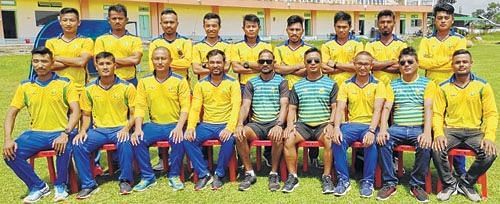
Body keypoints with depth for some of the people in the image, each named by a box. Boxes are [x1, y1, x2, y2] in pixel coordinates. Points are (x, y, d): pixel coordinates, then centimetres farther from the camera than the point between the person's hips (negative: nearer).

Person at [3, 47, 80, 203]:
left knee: (64, 147, -35)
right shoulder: (25, 86, 8)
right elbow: (11, 114, 8)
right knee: (10, 154, -19)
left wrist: (65, 133, -25)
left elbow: (76, 111, -9)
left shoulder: (65, 84, -2)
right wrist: (8, 139, -8)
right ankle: (38, 187, 1)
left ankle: (60, 186, -7)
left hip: (59, 133, -4)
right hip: (35, 134, 4)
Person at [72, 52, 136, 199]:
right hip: (98, 130, 3)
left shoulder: (127, 87, -3)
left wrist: (126, 128, -18)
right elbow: (86, 115, 13)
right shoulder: (89, 89, 5)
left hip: (120, 129, -3)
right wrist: (83, 130, -5)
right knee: (78, 145, -22)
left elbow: (133, 113, -1)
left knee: (125, 143, -35)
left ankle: (125, 180, -12)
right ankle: (88, 184, -5)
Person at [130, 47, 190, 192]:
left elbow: (185, 106, -6)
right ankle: (147, 177, -5)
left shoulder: (180, 81, -2)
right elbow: (140, 107, 2)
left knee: (179, 140, -31)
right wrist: (138, 128, -13)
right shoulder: (144, 82, 5)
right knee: (137, 140, -22)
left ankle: (174, 175, -8)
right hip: (154, 125, 3)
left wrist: (179, 127, -20)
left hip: (174, 125, -2)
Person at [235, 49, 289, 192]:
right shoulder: (251, 83, 13)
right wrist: (240, 124, -15)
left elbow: (284, 106, -4)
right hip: (256, 123, 2)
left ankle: (274, 173, -15)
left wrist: (279, 125, -22)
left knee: (278, 136, -36)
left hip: (274, 123, -2)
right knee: (240, 134, -28)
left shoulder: (281, 82, 7)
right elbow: (245, 106, 4)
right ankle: (249, 173, -13)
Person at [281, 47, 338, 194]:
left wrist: (331, 124, -11)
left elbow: (335, 108, 5)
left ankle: (327, 176, -12)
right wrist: (290, 125, -5)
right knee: (288, 139, -26)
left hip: (323, 124, -1)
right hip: (303, 124, 2)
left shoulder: (330, 84, 10)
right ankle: (292, 176, -12)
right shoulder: (298, 86, 14)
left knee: (330, 141, -32)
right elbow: (292, 109, 13)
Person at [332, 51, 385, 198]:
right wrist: (336, 128, -21)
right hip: (351, 124, 2)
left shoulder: (378, 84, 2)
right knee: (338, 140, -28)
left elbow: (377, 110, -10)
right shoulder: (346, 85, 8)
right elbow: (340, 109, -2)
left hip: (370, 125, -1)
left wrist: (371, 131, -27)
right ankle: (343, 180, -13)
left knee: (371, 143, -33)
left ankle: (368, 181, -13)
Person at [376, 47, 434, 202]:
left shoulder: (427, 83, 9)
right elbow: (387, 108, 2)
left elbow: (428, 109, -4)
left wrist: (427, 132, -20)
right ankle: (389, 183, -14)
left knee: (425, 145, -32)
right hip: (397, 128, 2)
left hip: (419, 128, -1)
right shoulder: (393, 85, 14)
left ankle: (417, 185, -10)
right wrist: (383, 129, -16)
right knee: (382, 141, -28)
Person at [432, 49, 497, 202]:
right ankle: (450, 184, -2)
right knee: (436, 149, -30)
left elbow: (491, 114, 0)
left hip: (475, 131, 1)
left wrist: (489, 136, -15)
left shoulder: (482, 85, 4)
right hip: (450, 130, 0)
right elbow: (437, 114, 1)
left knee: (490, 152, -27)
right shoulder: (444, 87, 5)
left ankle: (466, 183, -1)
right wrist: (439, 134, -18)